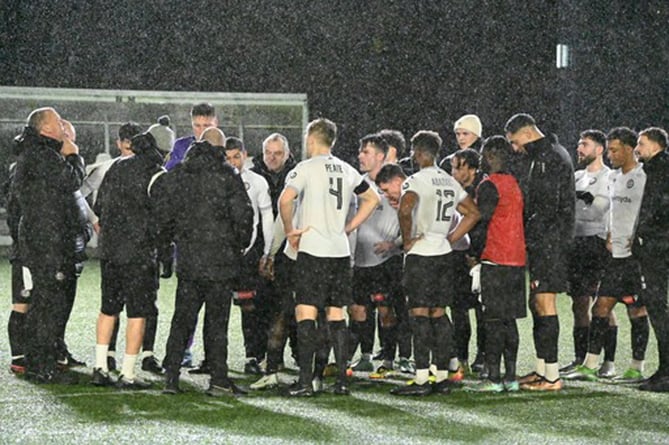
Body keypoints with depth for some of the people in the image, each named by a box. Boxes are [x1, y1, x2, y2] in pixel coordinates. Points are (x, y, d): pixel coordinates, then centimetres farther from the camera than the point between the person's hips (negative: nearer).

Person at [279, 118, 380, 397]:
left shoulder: (306, 168, -7)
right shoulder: (346, 170, 12)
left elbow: (285, 199, -22)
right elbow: (372, 199, 24)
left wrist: (289, 230, -7)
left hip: (313, 251, -6)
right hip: (341, 251, 6)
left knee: (305, 314, -4)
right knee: (336, 315, 11)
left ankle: (305, 382, -8)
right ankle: (342, 380, 10)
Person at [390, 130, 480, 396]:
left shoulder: (417, 180, -11)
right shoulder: (450, 182, 13)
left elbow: (405, 208, -30)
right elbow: (473, 213, 18)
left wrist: (407, 239, -16)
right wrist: (450, 238, 14)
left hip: (421, 254, -7)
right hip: (444, 254, 7)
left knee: (419, 314, -6)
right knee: (439, 314, 11)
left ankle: (422, 380, -8)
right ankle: (442, 377, 11)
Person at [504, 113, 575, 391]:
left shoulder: (548, 159, -14)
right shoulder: (543, 157, 19)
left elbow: (547, 208, -20)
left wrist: (530, 241, -16)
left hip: (548, 241, -11)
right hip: (544, 242, 11)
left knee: (544, 303, -9)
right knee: (536, 303, 13)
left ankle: (552, 377, -8)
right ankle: (542, 369, 19)